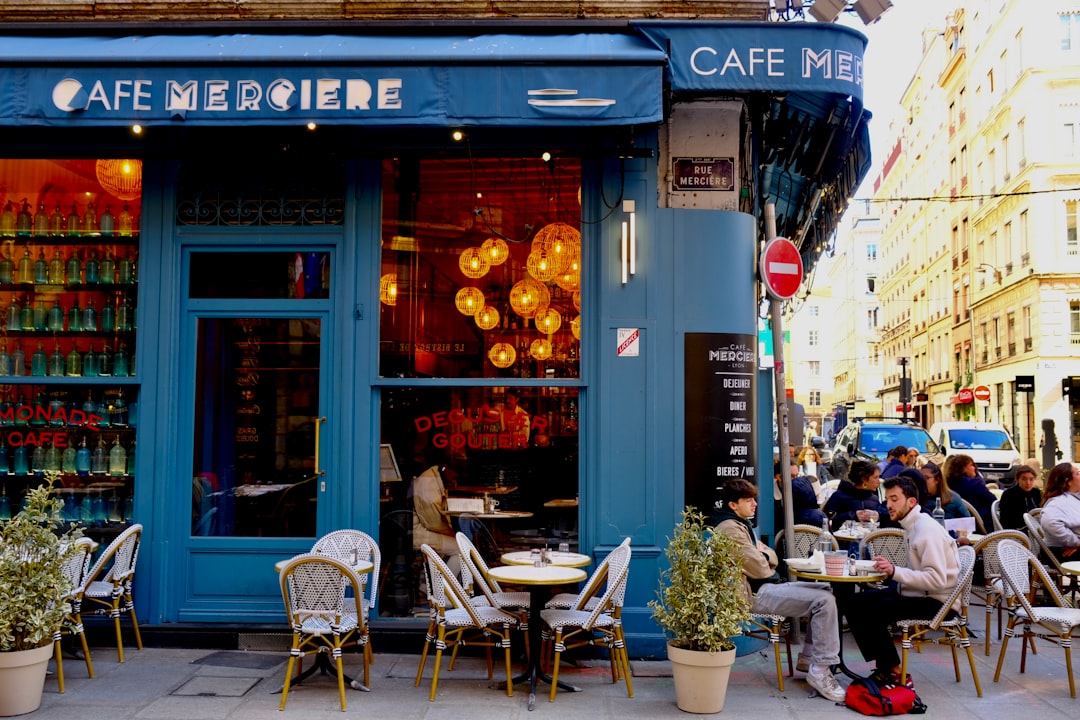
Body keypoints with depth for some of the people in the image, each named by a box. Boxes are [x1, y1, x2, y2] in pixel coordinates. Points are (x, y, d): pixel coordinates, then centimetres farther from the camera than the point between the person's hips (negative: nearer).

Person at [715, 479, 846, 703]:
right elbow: (758, 569, -18)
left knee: (825, 590, 14)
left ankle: (808, 657, 13)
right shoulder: (730, 529, -14)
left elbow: (771, 558, 17)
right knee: (824, 601, -19)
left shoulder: (741, 525, 20)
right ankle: (821, 670, -15)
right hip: (754, 594, -11)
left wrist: (764, 555, -5)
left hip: (765, 586, 11)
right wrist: (764, 560, 4)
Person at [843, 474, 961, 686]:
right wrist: (890, 570, 1)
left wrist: (895, 571, -33)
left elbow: (937, 579, -27)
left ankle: (894, 673, -7)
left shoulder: (926, 530, -19)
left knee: (872, 612, -24)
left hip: (938, 601, -10)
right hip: (917, 592, 10)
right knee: (854, 605, 3)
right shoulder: (912, 526, 10)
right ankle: (884, 665, 8)